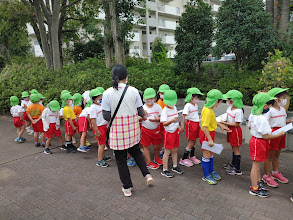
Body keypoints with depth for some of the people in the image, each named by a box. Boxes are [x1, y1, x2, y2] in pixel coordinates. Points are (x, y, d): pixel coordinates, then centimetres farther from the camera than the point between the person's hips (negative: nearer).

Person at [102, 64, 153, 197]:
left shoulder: (107, 93, -11)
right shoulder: (133, 91, -7)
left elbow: (106, 116, -11)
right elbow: (141, 113, -5)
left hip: (117, 131, -2)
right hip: (133, 131, 2)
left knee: (121, 159, 13)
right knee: (136, 152, 28)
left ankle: (127, 187, 24)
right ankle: (147, 174, 19)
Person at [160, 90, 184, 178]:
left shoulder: (174, 107, 6)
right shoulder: (165, 110, -18)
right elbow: (164, 123, -29)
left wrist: (178, 127, 19)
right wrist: (172, 121, -45)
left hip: (175, 131, 7)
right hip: (169, 132, -7)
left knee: (175, 150, 17)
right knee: (167, 151, -1)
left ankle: (175, 166, 32)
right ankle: (164, 170, 9)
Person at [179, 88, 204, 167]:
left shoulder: (196, 105, 10)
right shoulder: (188, 105, -15)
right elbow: (184, 116, -22)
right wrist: (182, 125, -30)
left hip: (196, 124, 8)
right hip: (190, 124, -8)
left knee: (194, 142, 16)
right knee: (191, 143, -5)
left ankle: (192, 157, 34)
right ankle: (183, 159, 5)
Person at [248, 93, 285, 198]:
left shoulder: (252, 115, 2)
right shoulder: (262, 119, -27)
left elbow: (249, 127, 18)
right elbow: (266, 136, -21)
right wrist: (279, 135, -11)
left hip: (254, 138, 9)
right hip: (259, 142, -9)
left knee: (258, 164, 23)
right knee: (256, 166, 1)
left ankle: (258, 181, 39)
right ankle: (254, 189, 13)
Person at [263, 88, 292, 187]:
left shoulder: (282, 110, 11)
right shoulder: (269, 111, -16)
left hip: (281, 133, 8)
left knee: (277, 155, 21)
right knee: (270, 156, 2)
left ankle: (276, 172, 38)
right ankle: (267, 176, 14)